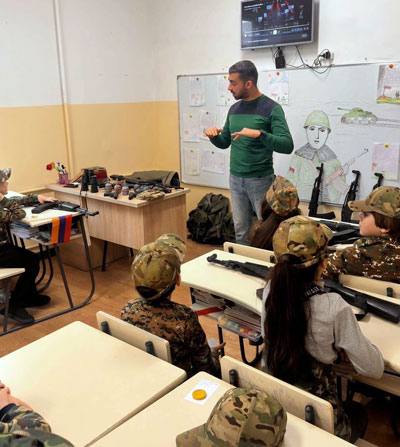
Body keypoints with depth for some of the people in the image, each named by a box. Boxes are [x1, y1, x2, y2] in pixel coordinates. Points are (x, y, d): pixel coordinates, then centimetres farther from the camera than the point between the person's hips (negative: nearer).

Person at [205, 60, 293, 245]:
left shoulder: (271, 109, -9)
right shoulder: (234, 109, 10)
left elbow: (287, 145, -18)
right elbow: (225, 142, 18)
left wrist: (259, 134, -31)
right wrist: (214, 136, -4)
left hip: (260, 180, -5)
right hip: (235, 179, 6)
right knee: (241, 231, 12)